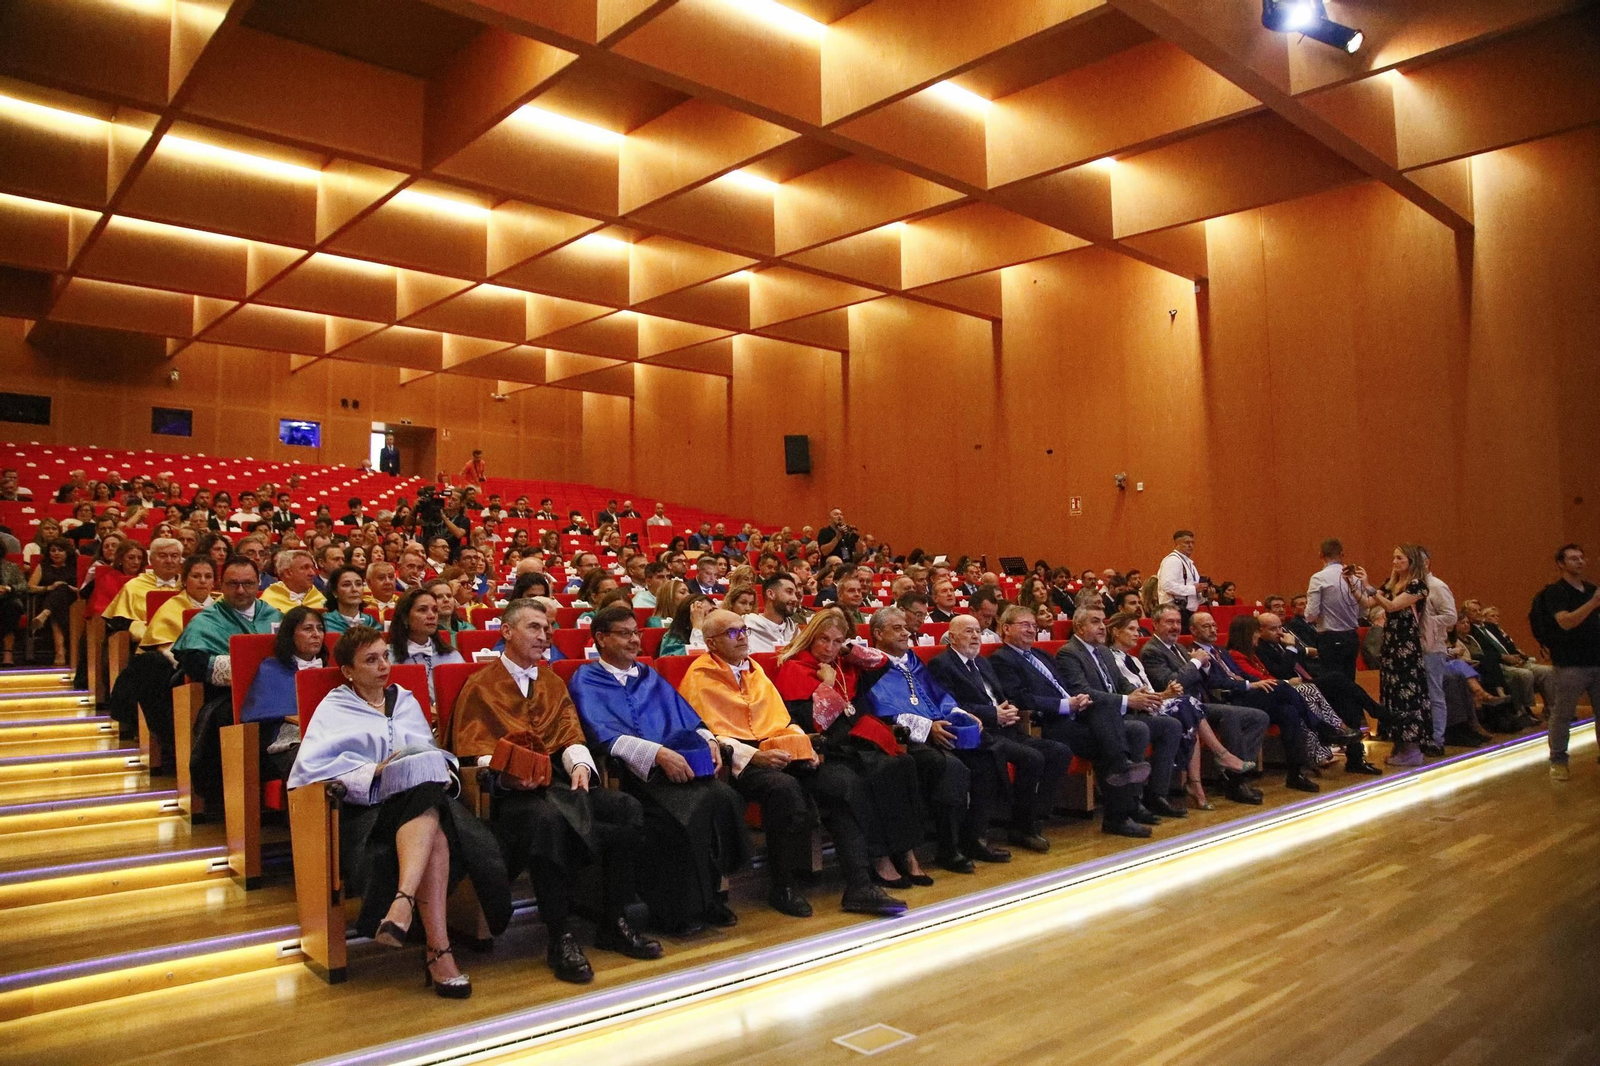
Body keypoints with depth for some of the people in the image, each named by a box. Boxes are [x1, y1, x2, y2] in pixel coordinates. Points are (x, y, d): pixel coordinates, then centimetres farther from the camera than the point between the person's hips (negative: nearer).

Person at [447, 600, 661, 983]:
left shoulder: (553, 683, 24)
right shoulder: (480, 687, 7)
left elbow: (571, 737, 13)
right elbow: (471, 753, -4)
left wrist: (580, 765, -10)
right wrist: (506, 773, -24)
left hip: (559, 782, 5)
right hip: (512, 792, -5)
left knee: (629, 809, -20)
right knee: (547, 819, -39)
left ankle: (614, 923, -9)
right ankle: (560, 938, -25)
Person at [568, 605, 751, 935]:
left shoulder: (649, 677, 26)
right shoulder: (586, 681, 7)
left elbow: (689, 719, 22)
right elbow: (603, 735, -9)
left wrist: (708, 739, -1)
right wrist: (657, 753, -22)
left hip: (678, 763, 5)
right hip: (631, 770, -5)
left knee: (723, 797, -25)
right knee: (689, 809, -32)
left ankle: (710, 897, -11)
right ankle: (677, 910, -14)